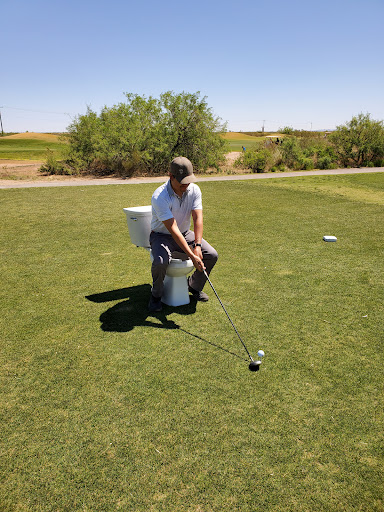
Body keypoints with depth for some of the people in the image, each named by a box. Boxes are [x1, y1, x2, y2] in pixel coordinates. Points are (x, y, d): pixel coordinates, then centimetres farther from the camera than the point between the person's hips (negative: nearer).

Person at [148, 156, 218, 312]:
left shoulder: (194, 190, -11)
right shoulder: (159, 197, -28)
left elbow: (198, 218, -18)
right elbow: (173, 229, -32)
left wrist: (197, 246, -32)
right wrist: (191, 255, -37)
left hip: (185, 233, 5)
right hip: (162, 235, -5)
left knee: (212, 255, -14)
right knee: (161, 262, -35)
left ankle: (194, 286, 13)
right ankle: (156, 295, -5)